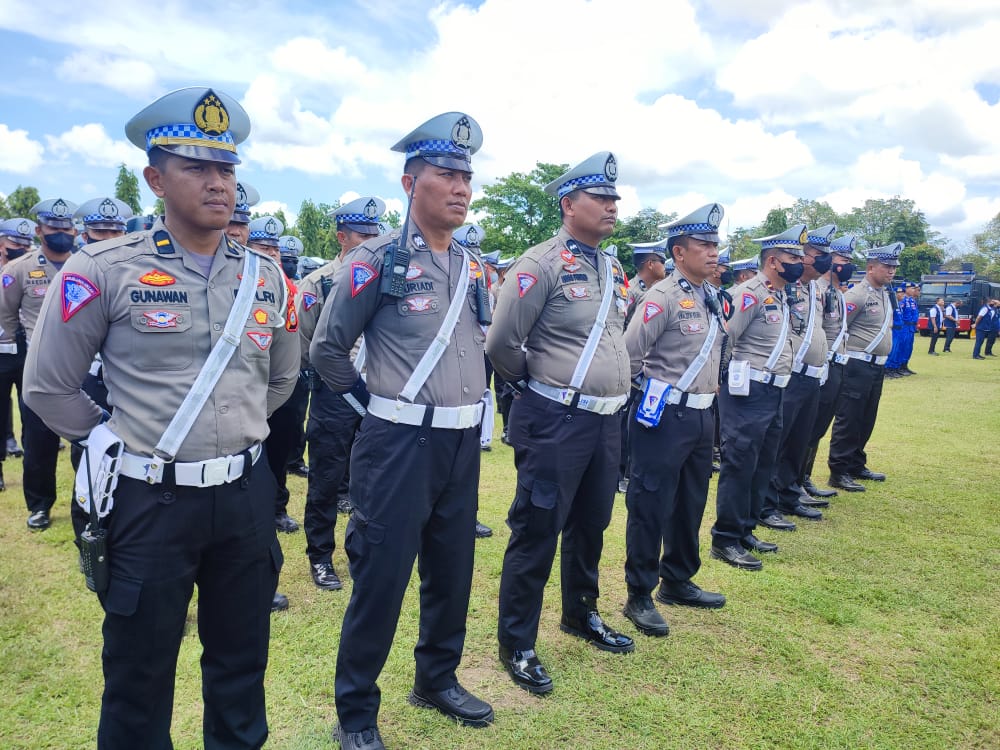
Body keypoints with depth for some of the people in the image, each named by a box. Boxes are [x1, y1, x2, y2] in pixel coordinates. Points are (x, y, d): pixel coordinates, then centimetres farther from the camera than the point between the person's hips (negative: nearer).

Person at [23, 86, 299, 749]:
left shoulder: (266, 276, 3)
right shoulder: (103, 271, -9)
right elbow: (48, 387, 0)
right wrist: (114, 443, 2)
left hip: (247, 493, 4)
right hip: (152, 499, -3)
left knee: (242, 663, 19)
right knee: (140, 675, 15)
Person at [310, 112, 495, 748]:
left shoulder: (473, 267, 10)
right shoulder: (377, 261, -10)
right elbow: (328, 349, -4)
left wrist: (472, 402, 15)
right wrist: (376, 402, 0)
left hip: (465, 443, 7)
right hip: (400, 443, -6)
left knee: (453, 570, 17)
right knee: (381, 578, 3)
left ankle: (438, 680, 39)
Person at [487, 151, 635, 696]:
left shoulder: (613, 269, 11)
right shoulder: (541, 264, -14)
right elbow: (502, 344, -15)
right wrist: (536, 386, -1)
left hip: (607, 420, 8)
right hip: (556, 421, -8)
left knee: (591, 524, 20)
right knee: (537, 533, 2)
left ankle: (581, 614, 41)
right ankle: (516, 645, 18)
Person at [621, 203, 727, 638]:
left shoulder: (713, 297, 11)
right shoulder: (664, 296, -14)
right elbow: (629, 354, -16)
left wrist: (708, 392, 19)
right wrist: (649, 390, -6)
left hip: (701, 415, 8)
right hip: (664, 415, -8)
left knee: (691, 503, 17)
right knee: (651, 506, 0)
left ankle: (678, 582, 34)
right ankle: (639, 597, 13)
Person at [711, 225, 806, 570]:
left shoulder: (780, 296, 16)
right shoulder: (750, 292, -14)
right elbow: (724, 338, -19)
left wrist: (779, 378, 14)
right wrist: (725, 377, -10)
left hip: (773, 392, 10)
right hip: (748, 391, -10)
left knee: (763, 464, 14)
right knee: (740, 463, -5)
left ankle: (745, 530, 25)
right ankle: (725, 539, 4)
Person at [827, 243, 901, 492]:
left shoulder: (885, 294, 15)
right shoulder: (857, 294, -13)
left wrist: (882, 355, 17)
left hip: (878, 366, 9)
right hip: (857, 365, -9)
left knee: (866, 420, 15)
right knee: (848, 420, -5)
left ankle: (856, 465, 26)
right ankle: (839, 472, 0)